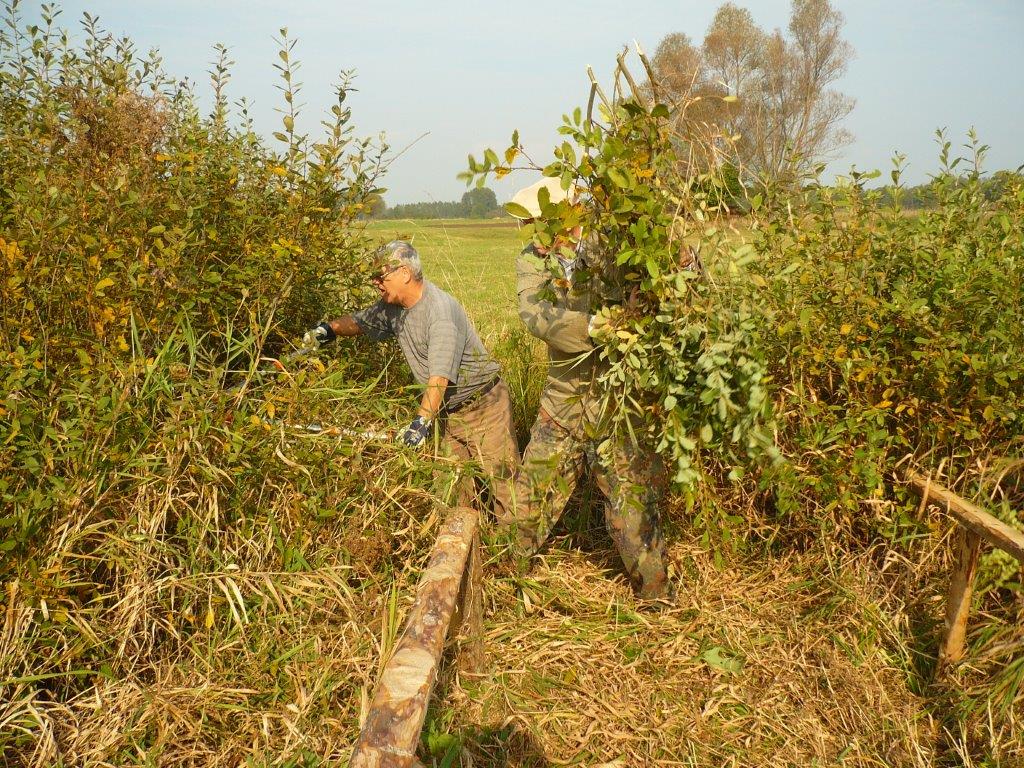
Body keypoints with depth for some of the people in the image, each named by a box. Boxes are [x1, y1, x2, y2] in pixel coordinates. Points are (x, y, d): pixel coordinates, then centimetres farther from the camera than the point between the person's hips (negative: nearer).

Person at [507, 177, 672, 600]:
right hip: (564, 391, 3)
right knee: (535, 482, 13)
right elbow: (533, 313, -18)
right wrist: (586, 326, -31)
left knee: (629, 492, 2)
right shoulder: (532, 260, 0)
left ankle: (655, 593, 20)